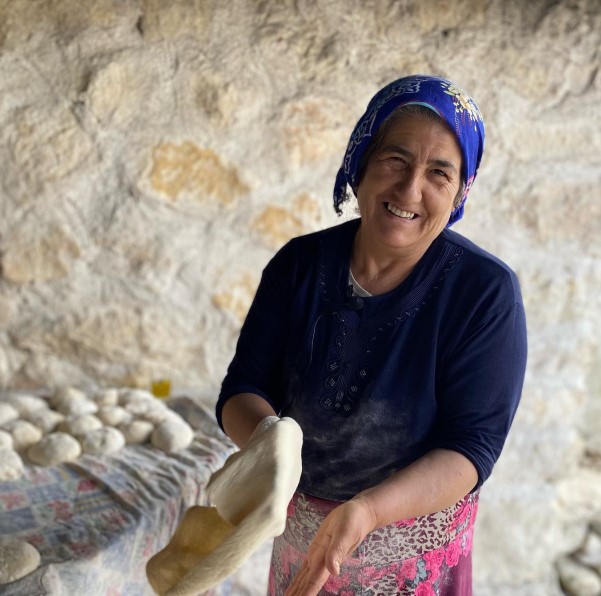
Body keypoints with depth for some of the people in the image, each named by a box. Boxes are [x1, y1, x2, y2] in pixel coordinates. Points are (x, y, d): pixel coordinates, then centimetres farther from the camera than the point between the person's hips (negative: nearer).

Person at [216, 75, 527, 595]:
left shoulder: (485, 292, -21)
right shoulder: (300, 264, -12)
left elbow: (471, 448, -22)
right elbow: (242, 389, -10)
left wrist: (366, 510, -37)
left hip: (413, 547, -2)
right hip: (301, 526, 3)